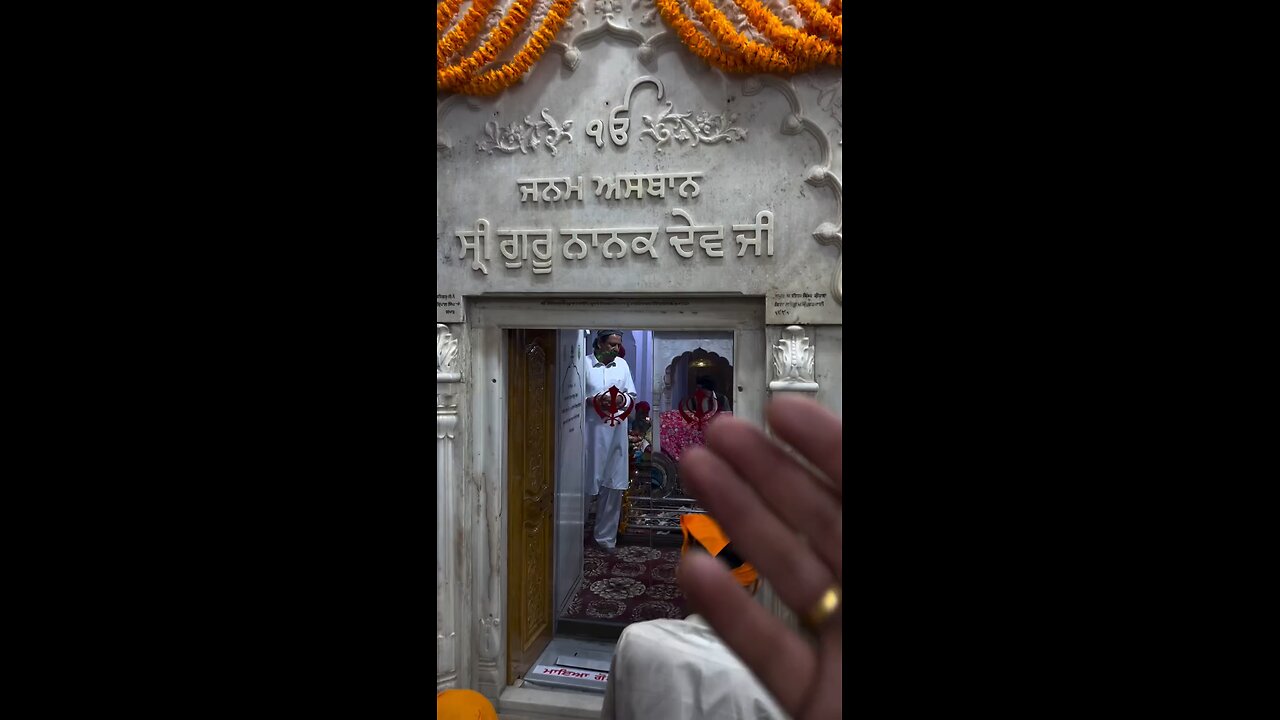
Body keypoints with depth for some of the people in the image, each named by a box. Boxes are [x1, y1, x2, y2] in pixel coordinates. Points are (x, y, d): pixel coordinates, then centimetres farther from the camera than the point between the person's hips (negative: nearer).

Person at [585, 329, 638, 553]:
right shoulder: (585, 364, -4)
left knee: (614, 486, 5)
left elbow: (632, 396, 15)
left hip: (616, 431, 4)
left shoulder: (622, 364, 9)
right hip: (591, 431, -4)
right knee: (587, 484, 3)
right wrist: (593, 400, -18)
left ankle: (605, 536, 18)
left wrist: (623, 399, -6)